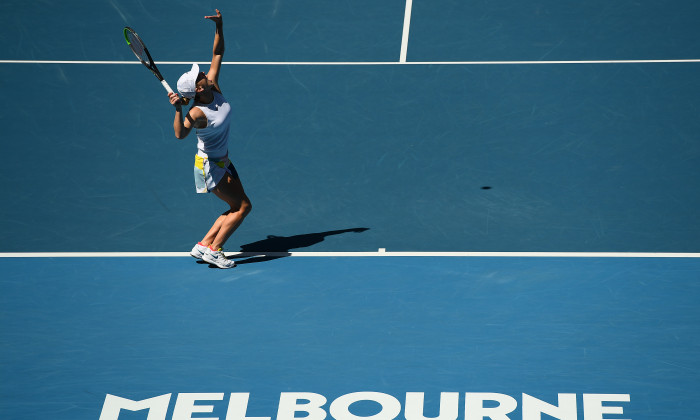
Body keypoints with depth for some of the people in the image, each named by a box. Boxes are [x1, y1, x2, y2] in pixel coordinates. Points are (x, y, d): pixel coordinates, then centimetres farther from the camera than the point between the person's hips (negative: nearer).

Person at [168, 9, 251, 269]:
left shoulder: (214, 88, -8)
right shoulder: (197, 113, -29)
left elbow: (217, 54, -2)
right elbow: (180, 134, -46)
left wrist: (219, 27, -11)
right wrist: (178, 110, -58)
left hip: (223, 163, 9)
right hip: (209, 166, -9)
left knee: (237, 208, 9)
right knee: (242, 206, -10)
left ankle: (203, 246, 13)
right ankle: (213, 250, -4)